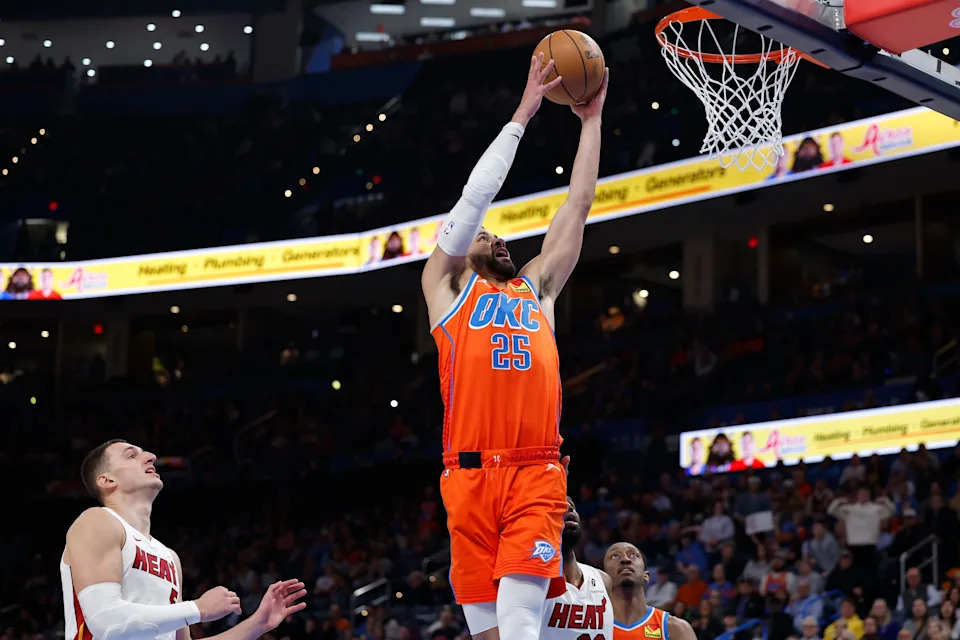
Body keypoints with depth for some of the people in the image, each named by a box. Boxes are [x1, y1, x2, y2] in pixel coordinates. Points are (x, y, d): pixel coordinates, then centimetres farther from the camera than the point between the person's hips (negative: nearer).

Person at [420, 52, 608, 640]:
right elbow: (477, 195, 10)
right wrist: (522, 115, 12)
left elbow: (578, 205, 25)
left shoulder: (536, 289, 26)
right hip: (471, 474, -1)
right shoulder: (446, 286, 18)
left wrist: (592, 118, 26)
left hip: (537, 475, 1)